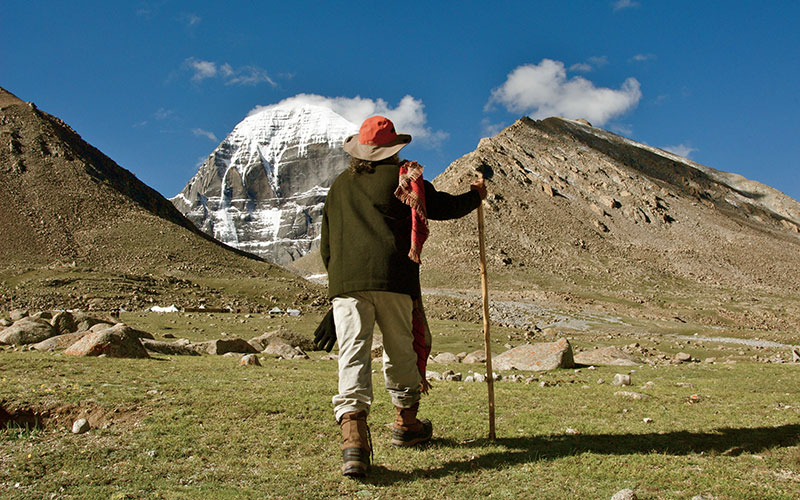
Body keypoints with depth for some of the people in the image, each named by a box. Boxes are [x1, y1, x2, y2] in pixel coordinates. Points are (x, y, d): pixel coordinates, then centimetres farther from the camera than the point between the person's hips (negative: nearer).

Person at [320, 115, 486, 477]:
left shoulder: (340, 185, 21)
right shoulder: (402, 176, 9)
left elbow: (326, 246, 22)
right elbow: (443, 206, 17)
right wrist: (475, 196, 36)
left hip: (344, 281, 2)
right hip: (393, 277, -2)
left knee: (353, 355, -6)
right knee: (401, 350, 13)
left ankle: (354, 439, -23)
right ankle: (406, 423, 30)